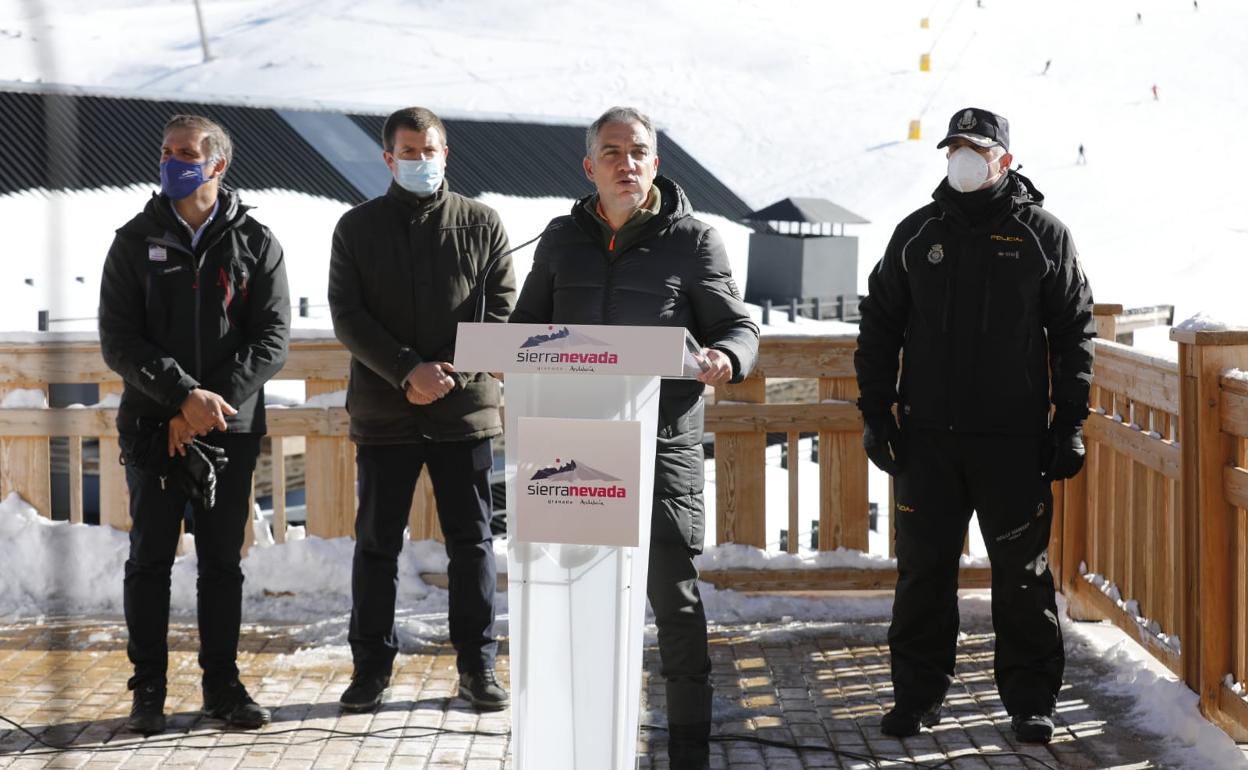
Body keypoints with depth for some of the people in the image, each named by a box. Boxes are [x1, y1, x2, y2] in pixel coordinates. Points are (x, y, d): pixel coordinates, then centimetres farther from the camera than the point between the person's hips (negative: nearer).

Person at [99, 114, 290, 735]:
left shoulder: (254, 244, 3)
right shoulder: (136, 242, 3)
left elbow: (272, 338, -3)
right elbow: (118, 341, -4)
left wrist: (211, 405, -14)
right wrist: (185, 396, -17)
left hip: (231, 428, 0)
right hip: (151, 426, 0)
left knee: (222, 562, 7)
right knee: (150, 560, 3)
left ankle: (222, 684, 16)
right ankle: (148, 691, 11)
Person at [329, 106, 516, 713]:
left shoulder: (481, 224, 6)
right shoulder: (358, 227, 5)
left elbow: (502, 309, 1)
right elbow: (347, 316, -2)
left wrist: (453, 372, -12)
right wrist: (408, 371, -15)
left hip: (465, 408, 0)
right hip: (383, 411, 0)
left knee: (472, 542, 5)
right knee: (376, 543, 6)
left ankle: (477, 667, 14)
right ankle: (372, 668, 16)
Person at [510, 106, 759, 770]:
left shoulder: (693, 240, 2)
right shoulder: (563, 239, 12)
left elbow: (739, 327, 3)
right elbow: (525, 325, 19)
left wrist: (727, 358, -21)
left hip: (664, 446, -3)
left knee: (675, 598, -1)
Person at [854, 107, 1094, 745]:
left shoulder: (1043, 235, 3)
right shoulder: (917, 234, 9)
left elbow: (1074, 334, 4)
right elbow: (878, 329, 12)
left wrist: (1070, 425, -2)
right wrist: (876, 414, 5)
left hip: (1015, 440, -2)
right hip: (928, 436, 2)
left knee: (1022, 572, 3)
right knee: (923, 569, 5)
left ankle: (1030, 698, 14)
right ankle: (918, 695, 16)